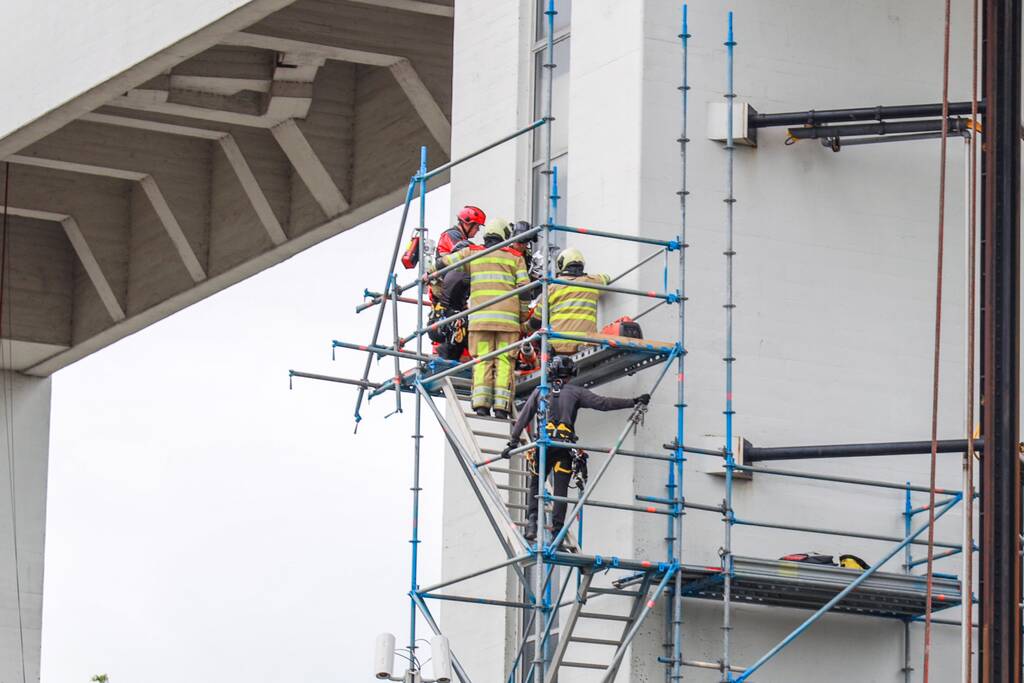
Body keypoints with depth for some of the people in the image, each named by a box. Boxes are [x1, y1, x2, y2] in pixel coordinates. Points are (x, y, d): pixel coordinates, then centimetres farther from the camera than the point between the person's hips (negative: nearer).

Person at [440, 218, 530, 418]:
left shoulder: (472, 252, 13)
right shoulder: (515, 257, 12)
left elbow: (443, 264, 13)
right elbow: (524, 290, 5)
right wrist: (523, 319, 14)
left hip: (480, 317, 1)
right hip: (508, 318, 0)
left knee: (482, 360, 0)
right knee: (504, 361, -1)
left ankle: (481, 404, -12)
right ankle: (501, 406, -10)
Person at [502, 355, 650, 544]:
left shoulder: (540, 391, 12)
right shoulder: (576, 392, 6)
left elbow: (523, 417, 12)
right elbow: (603, 403, 0)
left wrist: (513, 442, 16)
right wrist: (634, 402, 3)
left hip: (543, 444, 1)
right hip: (565, 448, -1)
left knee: (535, 485, 14)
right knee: (560, 490, 1)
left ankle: (532, 522, -4)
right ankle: (557, 531, -4)